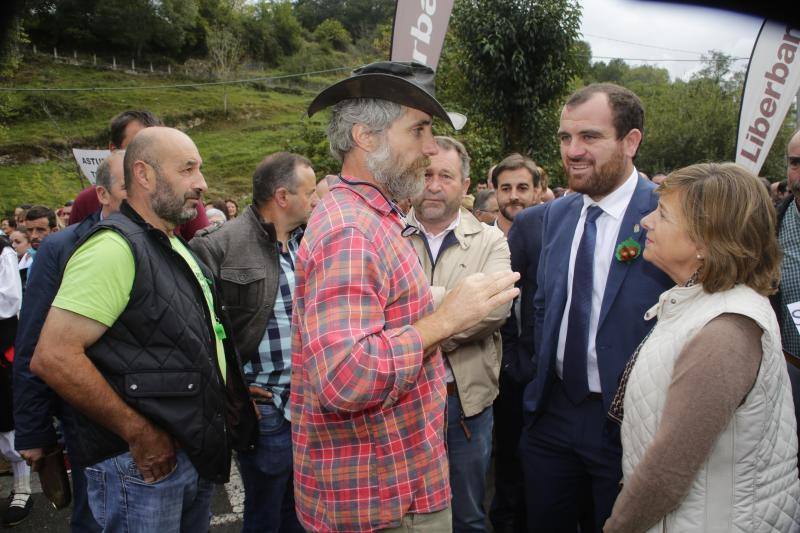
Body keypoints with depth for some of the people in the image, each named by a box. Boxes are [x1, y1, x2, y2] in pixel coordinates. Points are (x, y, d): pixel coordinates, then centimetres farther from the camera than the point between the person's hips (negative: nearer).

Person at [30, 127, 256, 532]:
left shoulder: (177, 249, 12)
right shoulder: (115, 247, -17)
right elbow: (52, 357, -24)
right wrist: (139, 433, -19)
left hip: (197, 454, 9)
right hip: (143, 463, -8)